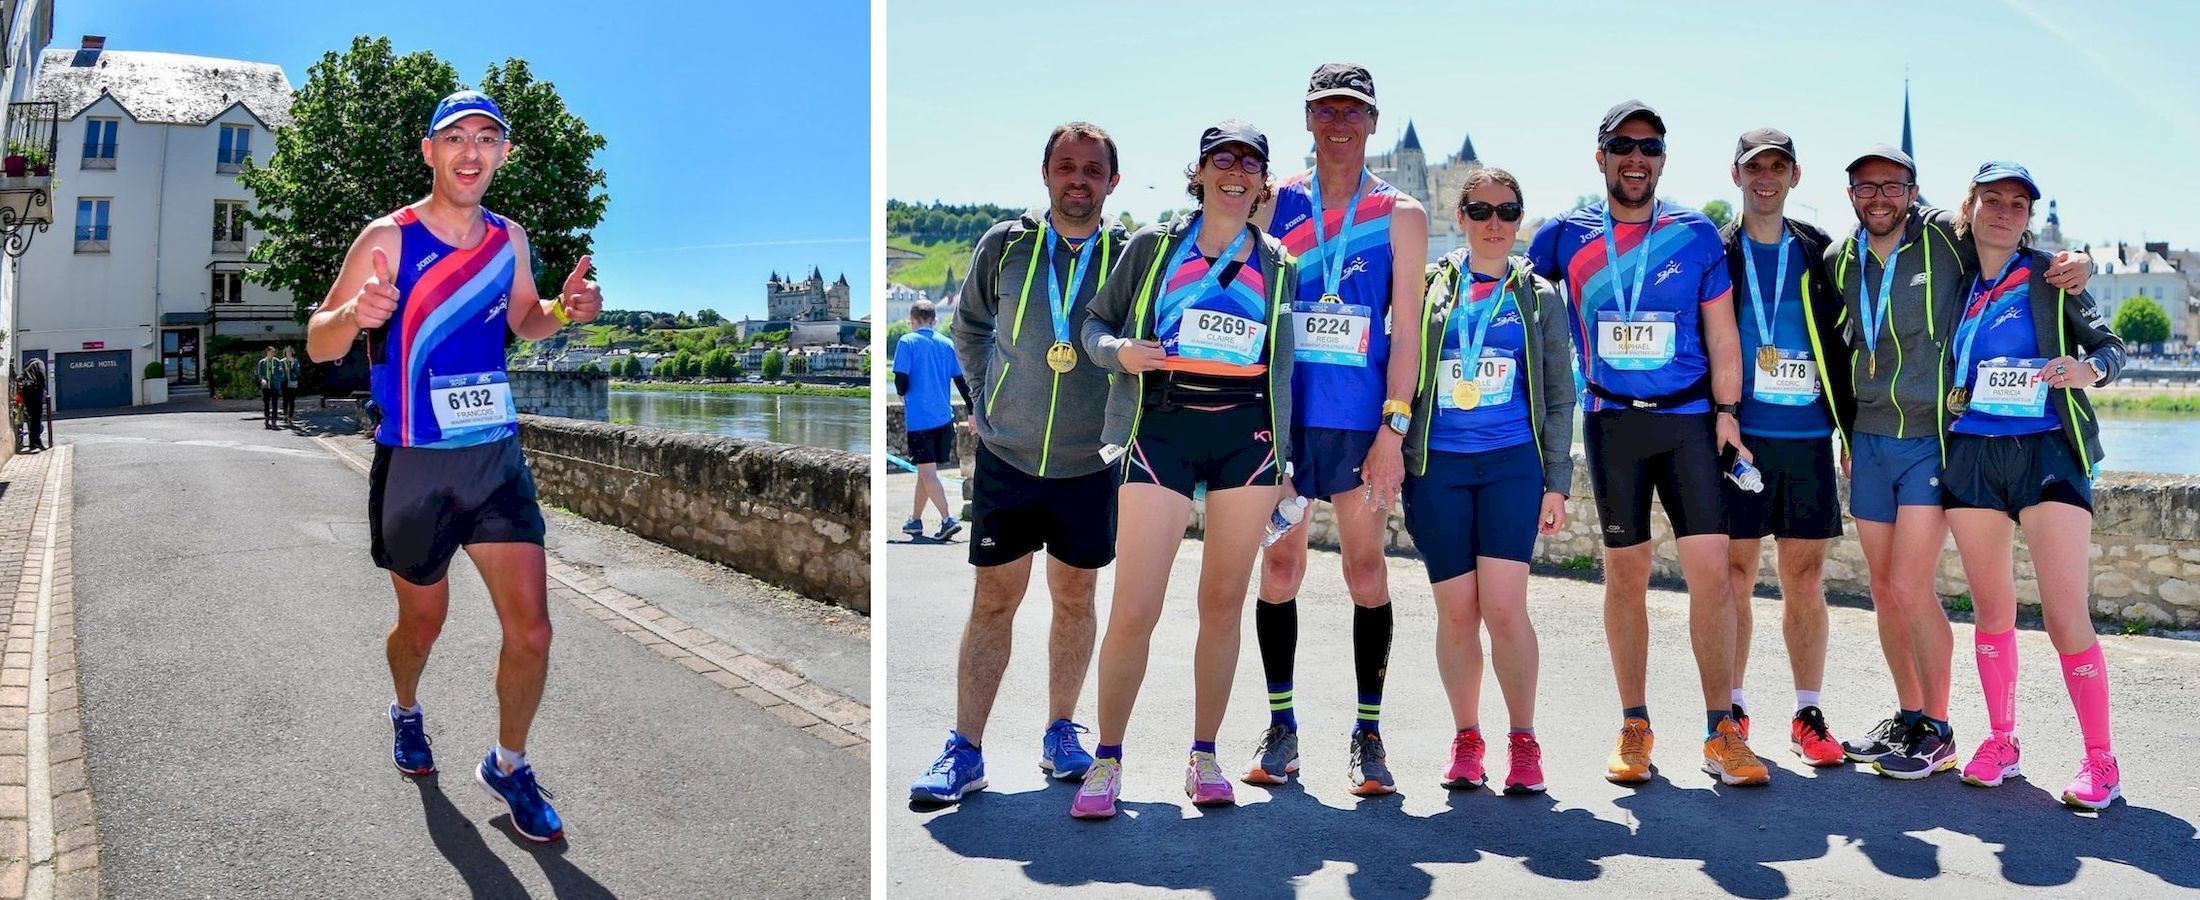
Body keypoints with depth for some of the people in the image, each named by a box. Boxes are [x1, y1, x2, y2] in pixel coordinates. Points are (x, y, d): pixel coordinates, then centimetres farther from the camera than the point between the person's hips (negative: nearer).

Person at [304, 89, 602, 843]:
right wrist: (354, 316, -32)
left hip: (498, 457, 3)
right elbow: (317, 344, -8)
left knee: (531, 632, -1)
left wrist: (565, 309, -3)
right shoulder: (388, 240, -11)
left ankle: (507, 766, 22)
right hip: (414, 468, -3)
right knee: (422, 624, 15)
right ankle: (407, 715, 49)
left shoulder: (509, 238, 2)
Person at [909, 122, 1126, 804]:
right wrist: (985, 400, 9)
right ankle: (965, 751, 10)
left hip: (1089, 464, 0)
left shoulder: (1130, 255, -5)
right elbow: (969, 327, 15)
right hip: (1005, 457, 0)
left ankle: (1061, 732, 27)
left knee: (1075, 599, 12)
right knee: (993, 601, 4)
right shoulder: (1004, 246, -2)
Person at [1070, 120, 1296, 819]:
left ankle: (1204, 756, 18)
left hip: (1247, 433, 2)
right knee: (1133, 609, -8)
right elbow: (1096, 322, 12)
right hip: (1161, 427, -2)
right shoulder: (1153, 246, 9)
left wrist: (1284, 455, 10)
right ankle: (1107, 759, 8)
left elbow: (1285, 364, 15)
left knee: (1224, 603, 5)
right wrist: (1118, 351, -10)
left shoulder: (1278, 264, 13)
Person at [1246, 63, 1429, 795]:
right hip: (1281, 411, 2)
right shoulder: (1276, 204, 9)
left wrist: (1394, 428, -9)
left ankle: (1368, 733, 12)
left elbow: (1405, 330, -1)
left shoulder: (1400, 215, 5)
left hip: (1362, 418, -1)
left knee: (1367, 571, 2)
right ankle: (1280, 726, 16)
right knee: (1279, 567, 4)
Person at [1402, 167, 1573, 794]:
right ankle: (1465, 738, 17)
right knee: (1456, 611, 2)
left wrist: (1556, 482, 4)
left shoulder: (1539, 296, 11)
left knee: (1505, 607, -10)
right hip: (1437, 465, 1)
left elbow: (1559, 396, 11)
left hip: (1513, 462, -1)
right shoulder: (1428, 290, 10)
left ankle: (1522, 741, 5)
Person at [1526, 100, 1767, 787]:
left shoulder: (1696, 234, 5)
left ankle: (1721, 733, 2)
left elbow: (1722, 335, 8)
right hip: (1611, 422, 0)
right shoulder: (1567, 236, 5)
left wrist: (1726, 413, 1)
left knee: (1711, 570, -8)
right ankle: (1634, 728, 16)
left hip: (1689, 419, 0)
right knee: (1625, 574, 5)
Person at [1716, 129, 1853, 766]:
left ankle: (1808, 716, 13)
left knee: (1806, 581, 5)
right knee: (1735, 576, 0)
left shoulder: (1819, 254, 11)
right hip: (1739, 438, -2)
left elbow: (1844, 342, 14)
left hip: (1809, 438, 2)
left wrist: (1851, 426, 9)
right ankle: (1732, 711, 11)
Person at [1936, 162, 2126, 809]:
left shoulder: (2049, 276, 3)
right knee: (1992, 610, 9)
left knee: (2066, 616, -9)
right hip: (1970, 457, 3)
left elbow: (2109, 345, 1)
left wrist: (2089, 369, -20)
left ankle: (2100, 760, 2)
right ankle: (2001, 743, 21)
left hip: (2047, 452, -3)